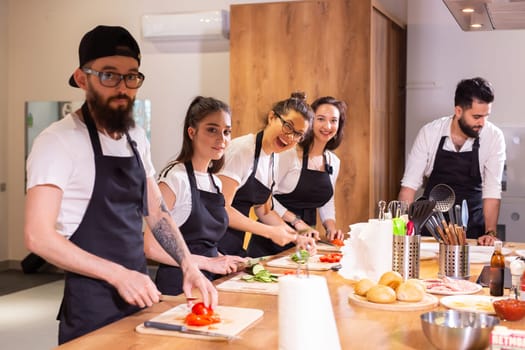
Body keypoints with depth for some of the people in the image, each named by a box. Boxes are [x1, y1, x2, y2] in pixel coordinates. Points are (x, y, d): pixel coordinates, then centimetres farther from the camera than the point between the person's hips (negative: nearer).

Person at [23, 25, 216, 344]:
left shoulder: (137, 139, 6)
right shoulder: (59, 141, -15)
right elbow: (38, 236, -20)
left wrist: (190, 267, -1)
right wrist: (118, 274, -23)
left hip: (140, 292, 7)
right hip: (93, 305, -7)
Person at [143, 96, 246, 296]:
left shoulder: (216, 182, 10)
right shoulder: (175, 177, -13)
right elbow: (151, 247, -18)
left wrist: (224, 261, 3)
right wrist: (207, 262, -15)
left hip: (210, 282, 7)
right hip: (178, 286, -7)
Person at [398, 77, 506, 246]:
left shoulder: (494, 137, -9)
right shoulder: (429, 133, -10)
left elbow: (492, 190, -10)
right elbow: (409, 184, -8)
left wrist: (490, 232, -21)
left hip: (472, 226, 0)